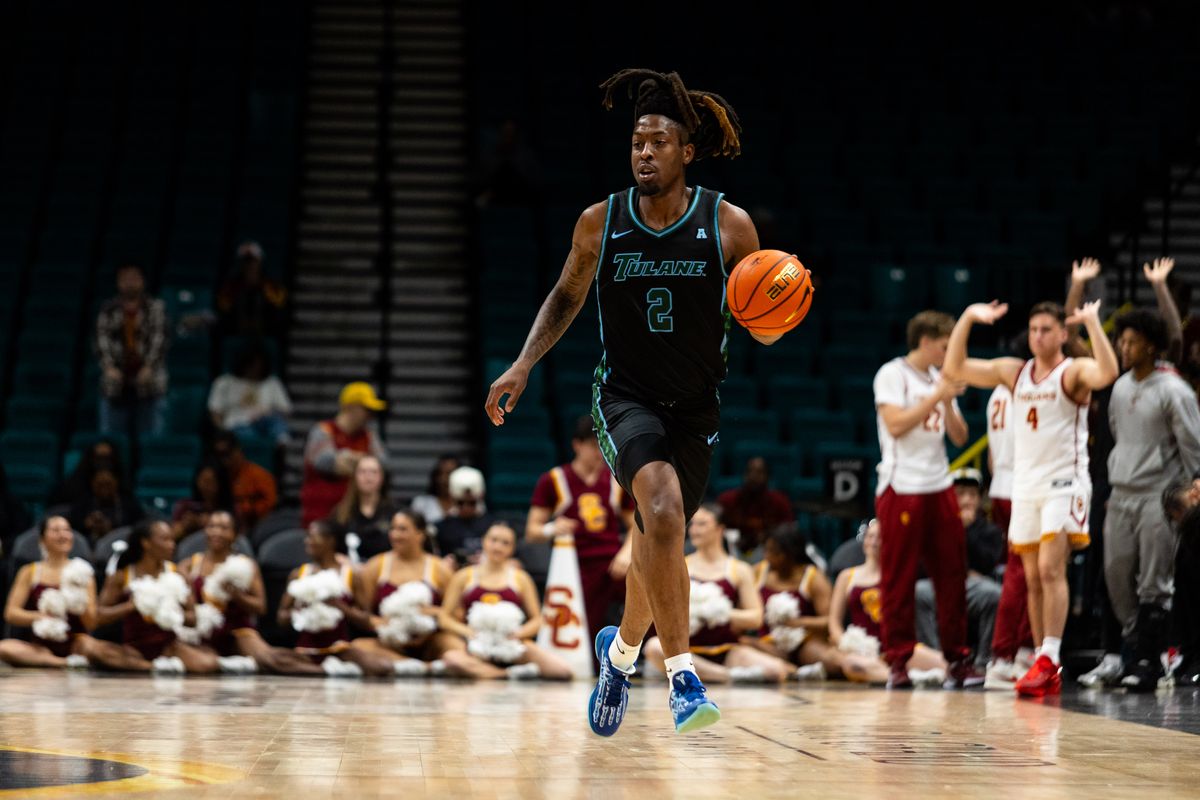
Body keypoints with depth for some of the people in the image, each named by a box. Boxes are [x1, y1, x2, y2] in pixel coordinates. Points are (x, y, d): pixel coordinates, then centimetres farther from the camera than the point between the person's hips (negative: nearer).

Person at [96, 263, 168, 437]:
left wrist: (148, 367, -20)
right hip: (116, 384, 1)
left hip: (147, 380, -1)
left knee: (150, 434, -1)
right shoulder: (108, 310, 10)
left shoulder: (156, 307, 5)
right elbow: (102, 338, -1)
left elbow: (159, 338, -6)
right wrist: (109, 367, -18)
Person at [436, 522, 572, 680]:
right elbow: (444, 618, 7)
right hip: (478, 649, 0)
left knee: (562, 670, -25)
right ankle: (511, 673, -25)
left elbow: (537, 620, 10)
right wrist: (467, 631, -11)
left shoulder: (521, 579, 10)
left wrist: (519, 633, -9)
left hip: (513, 647, 0)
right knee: (451, 659, -38)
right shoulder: (464, 577, 9)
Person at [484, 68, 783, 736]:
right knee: (663, 509, -28)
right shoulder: (601, 222, -5)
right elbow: (568, 295, 12)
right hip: (625, 397, -1)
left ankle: (622, 649, 44)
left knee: (659, 541, 13)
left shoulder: (730, 225, -9)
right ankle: (683, 674, -27)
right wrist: (524, 365, 1)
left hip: (696, 408, 2)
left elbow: (761, 329, -1)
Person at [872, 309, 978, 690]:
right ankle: (898, 661, 1)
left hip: (939, 487, 6)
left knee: (951, 575, 3)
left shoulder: (940, 380, 17)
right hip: (901, 487, -6)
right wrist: (937, 397, -14)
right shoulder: (892, 374, -3)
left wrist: (948, 404, -4)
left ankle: (957, 658, 7)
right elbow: (895, 424, -16)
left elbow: (960, 437, 13)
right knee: (898, 579, -3)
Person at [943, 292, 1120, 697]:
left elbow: (1108, 373, -29)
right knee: (1033, 578, 7)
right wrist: (968, 319, -1)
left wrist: (1092, 322, -31)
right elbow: (955, 368, 8)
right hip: (1025, 484, 6)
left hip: (1064, 484, -6)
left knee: (1051, 569, -18)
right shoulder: (1014, 371, 11)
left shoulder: (1074, 372, -6)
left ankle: (1049, 660, -22)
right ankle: (1047, 671, 13)